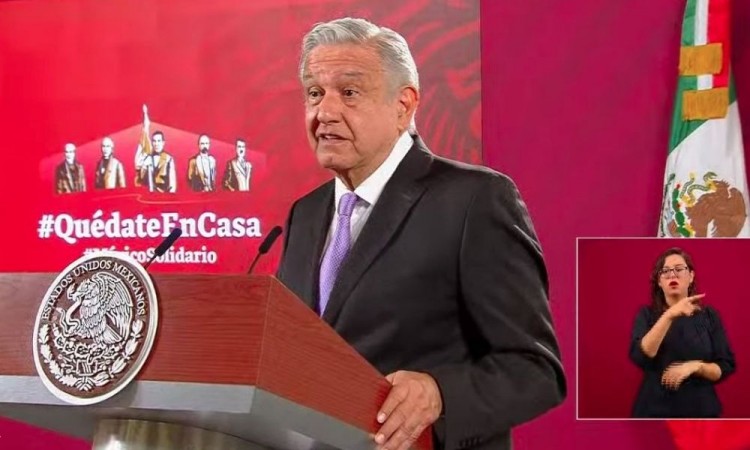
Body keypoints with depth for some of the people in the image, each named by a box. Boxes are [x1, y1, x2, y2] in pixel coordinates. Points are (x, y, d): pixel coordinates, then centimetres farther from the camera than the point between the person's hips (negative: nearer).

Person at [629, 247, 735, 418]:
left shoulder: (709, 316, 4)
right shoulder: (647, 315, 2)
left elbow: (726, 367, 2)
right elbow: (640, 356, -16)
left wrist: (695, 366, -16)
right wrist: (669, 315, -23)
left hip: (701, 409, 1)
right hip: (655, 409, -1)